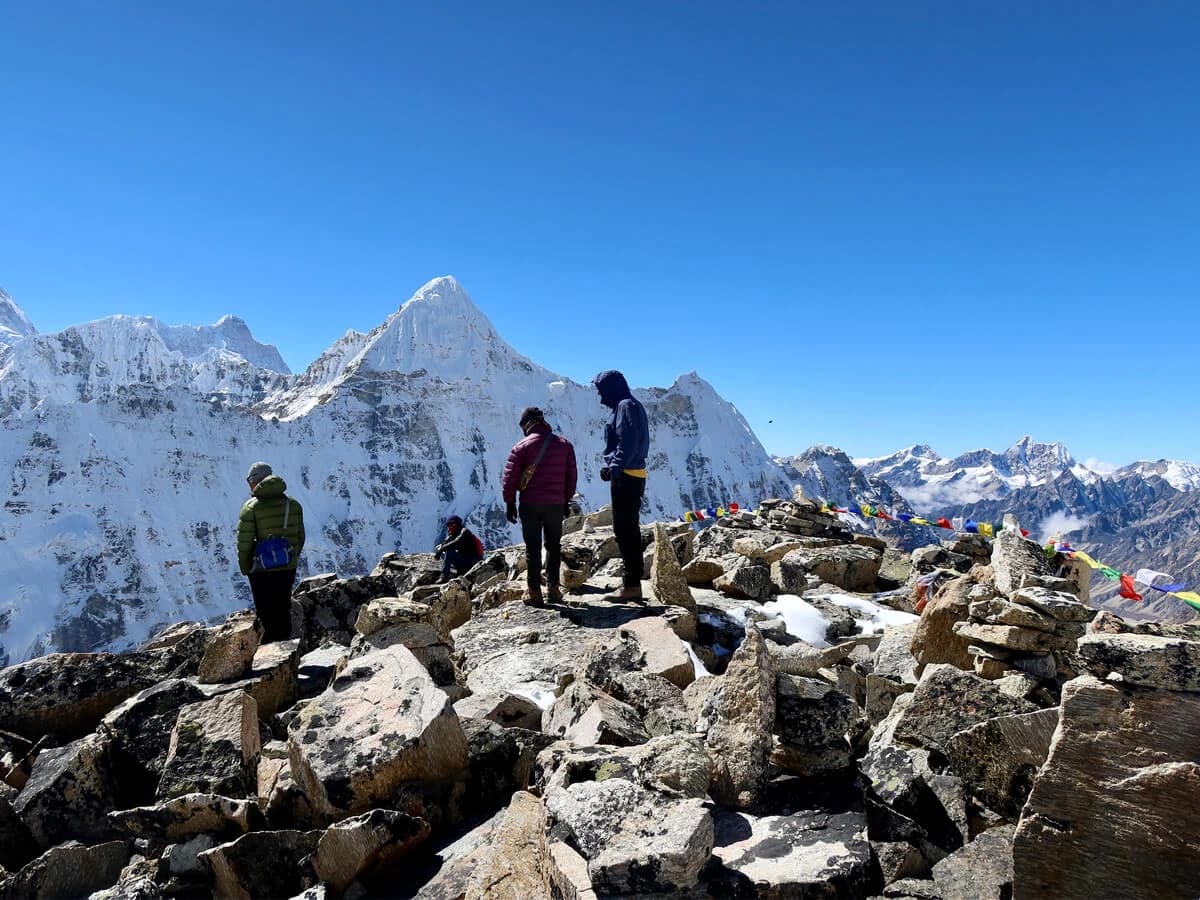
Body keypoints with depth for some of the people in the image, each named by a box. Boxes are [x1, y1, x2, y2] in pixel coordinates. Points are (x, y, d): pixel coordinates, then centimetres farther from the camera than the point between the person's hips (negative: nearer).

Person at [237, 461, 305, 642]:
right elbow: (300, 537, 8)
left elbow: (244, 542, -11)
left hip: (263, 571, -4)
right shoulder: (293, 504, 3)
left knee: (266, 616, 7)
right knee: (284, 613, 17)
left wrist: (245, 569, 1)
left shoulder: (251, 507, -12)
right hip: (288, 569, 4)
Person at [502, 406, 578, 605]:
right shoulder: (564, 444, 5)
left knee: (533, 548, 4)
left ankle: (534, 592, 5)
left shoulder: (521, 447, -6)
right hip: (556, 504, 3)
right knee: (554, 546, 14)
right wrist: (566, 500, 17)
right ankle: (553, 588, 15)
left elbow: (510, 477, -6)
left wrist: (510, 503, 4)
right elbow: (572, 476, 8)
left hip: (530, 505, -2)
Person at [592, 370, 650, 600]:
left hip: (626, 478, -10)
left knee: (625, 531, -7)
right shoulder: (631, 406, 20)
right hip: (633, 477, 10)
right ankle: (634, 585, 20)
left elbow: (628, 444, -20)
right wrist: (611, 467, 12)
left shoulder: (626, 406, -10)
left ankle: (632, 586, -4)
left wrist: (615, 469, -21)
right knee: (629, 530, 13)